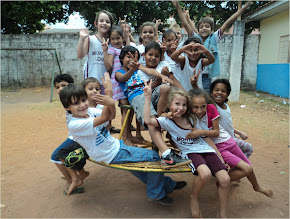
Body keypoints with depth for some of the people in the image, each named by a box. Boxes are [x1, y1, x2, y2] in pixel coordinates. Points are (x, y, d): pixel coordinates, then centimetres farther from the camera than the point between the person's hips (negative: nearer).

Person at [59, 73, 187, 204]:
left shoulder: (89, 111, -2)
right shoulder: (74, 125, -25)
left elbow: (112, 115, -3)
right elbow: (104, 118, -33)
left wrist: (110, 100, -22)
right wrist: (109, 92, -36)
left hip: (116, 144, 7)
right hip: (112, 155, -7)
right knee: (154, 157, -7)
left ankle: (167, 185, 40)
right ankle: (156, 194, 13)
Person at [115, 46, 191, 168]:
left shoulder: (139, 67, 31)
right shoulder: (119, 73, 21)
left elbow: (149, 71, 8)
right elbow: (124, 78, -6)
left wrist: (162, 76, -14)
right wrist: (132, 70, -31)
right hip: (136, 97, -4)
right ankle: (166, 155, -48)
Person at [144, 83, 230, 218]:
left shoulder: (191, 118, 9)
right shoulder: (167, 122, -3)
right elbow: (148, 120, -21)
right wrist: (148, 97, -18)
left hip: (207, 150, 5)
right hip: (190, 152, -4)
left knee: (225, 179, -12)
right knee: (205, 173, -34)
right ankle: (194, 198, 0)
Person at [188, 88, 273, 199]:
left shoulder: (211, 108, -16)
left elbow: (216, 132, -14)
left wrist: (202, 132, -27)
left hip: (227, 141, 3)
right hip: (217, 148, -3)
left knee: (249, 166, 18)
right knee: (247, 169, -17)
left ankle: (257, 187, 52)